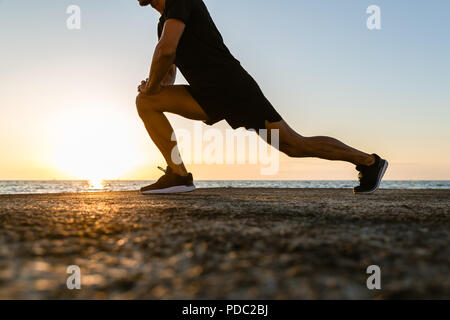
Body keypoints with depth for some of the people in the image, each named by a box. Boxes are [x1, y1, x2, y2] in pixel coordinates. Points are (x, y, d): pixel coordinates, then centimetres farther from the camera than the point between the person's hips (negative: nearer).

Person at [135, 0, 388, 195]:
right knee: (146, 102, 1)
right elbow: (168, 71, 27)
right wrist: (157, 86, 3)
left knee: (295, 145, -7)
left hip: (234, 87, -9)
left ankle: (370, 162, 9)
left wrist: (151, 86, -6)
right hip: (209, 97, 9)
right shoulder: (165, 22, 22)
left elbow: (166, 50, -24)